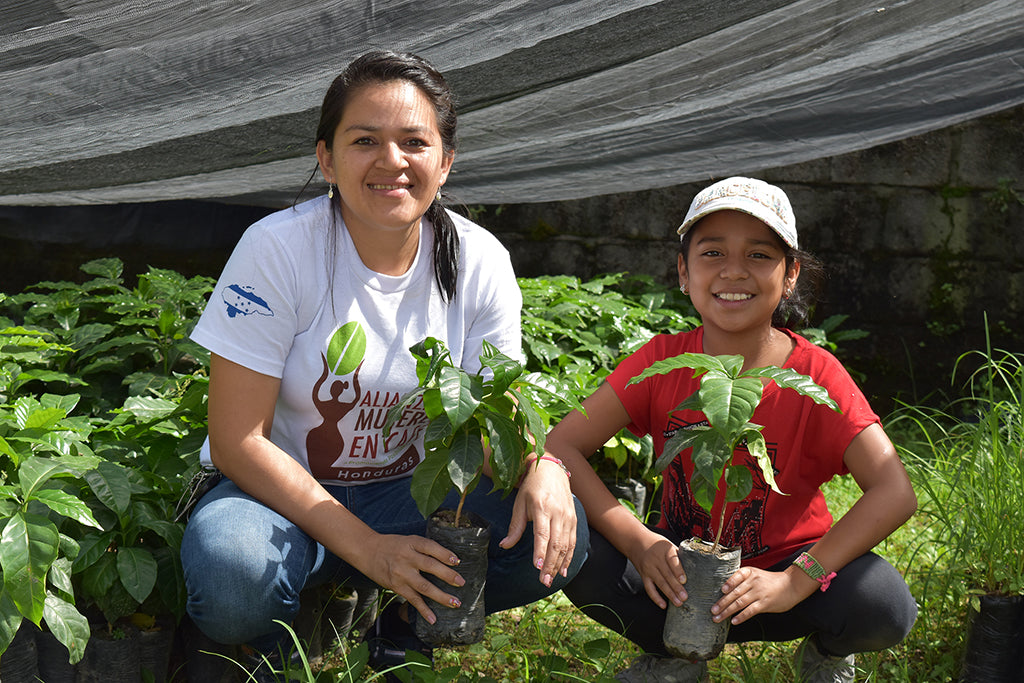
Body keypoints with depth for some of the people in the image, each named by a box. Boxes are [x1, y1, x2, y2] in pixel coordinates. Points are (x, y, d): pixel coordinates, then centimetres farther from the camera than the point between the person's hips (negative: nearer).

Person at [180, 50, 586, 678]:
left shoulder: (479, 262, -8)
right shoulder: (278, 250, -18)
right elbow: (238, 441, -18)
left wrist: (542, 466, -27)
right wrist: (367, 547, -26)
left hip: (407, 489, 3)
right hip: (280, 493, -3)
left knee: (554, 536, -22)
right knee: (234, 574, -36)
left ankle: (410, 624, 5)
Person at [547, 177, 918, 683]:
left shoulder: (814, 375, -15)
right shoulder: (663, 361, -11)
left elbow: (895, 493, -22)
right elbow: (560, 447, -15)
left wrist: (795, 582, -31)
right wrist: (639, 543, -28)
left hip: (781, 568, -1)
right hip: (680, 570, 1)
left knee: (885, 605, -31)